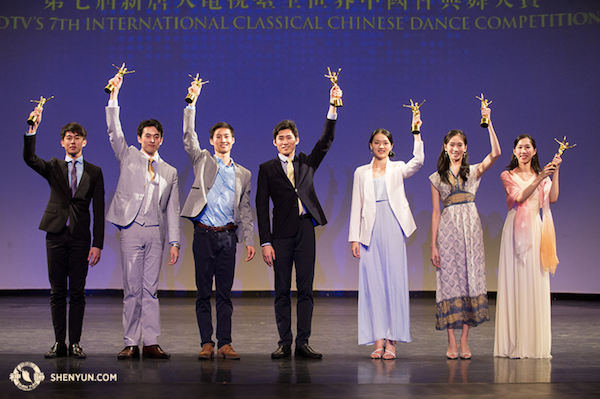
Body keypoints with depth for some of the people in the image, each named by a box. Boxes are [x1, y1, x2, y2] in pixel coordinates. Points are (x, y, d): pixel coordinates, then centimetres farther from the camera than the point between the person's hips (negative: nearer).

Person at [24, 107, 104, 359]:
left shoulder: (94, 173, 8)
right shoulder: (53, 167, 11)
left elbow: (98, 211, 4)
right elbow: (29, 158, -10)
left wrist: (98, 244, -4)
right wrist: (33, 129, -21)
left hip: (80, 238, -1)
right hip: (56, 236, 1)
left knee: (77, 292, 1)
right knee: (57, 292, 4)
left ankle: (75, 343, 7)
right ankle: (59, 343, 10)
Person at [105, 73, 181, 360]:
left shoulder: (169, 172, 15)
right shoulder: (128, 157, 11)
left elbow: (172, 209, 12)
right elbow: (114, 130, -1)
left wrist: (175, 241, 4)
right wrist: (114, 93, -9)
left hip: (156, 232, 2)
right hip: (132, 229, -2)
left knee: (151, 289, 3)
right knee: (132, 288, -1)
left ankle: (151, 342, 4)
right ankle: (131, 344, 4)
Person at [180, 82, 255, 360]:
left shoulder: (243, 174, 15)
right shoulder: (203, 161, 10)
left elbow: (245, 210, 13)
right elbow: (188, 136, -2)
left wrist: (249, 240, 4)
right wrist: (192, 102, -8)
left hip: (228, 236, 2)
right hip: (204, 233, -1)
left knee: (225, 292, 2)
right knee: (204, 292, 1)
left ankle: (225, 343, 4)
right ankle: (207, 343, 5)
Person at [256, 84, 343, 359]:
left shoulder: (307, 162, 12)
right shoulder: (267, 169, 6)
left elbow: (326, 140, 0)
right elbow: (261, 206, 1)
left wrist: (333, 107, -12)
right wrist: (265, 242, -7)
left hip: (306, 229, 2)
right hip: (282, 233, -1)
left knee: (306, 289, 1)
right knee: (282, 291, 2)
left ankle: (303, 343, 6)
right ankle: (284, 342, 9)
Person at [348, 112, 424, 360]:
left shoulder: (398, 169, 9)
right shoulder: (361, 173, 13)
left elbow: (418, 161, -12)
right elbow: (356, 206, 10)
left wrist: (416, 132, -19)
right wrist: (354, 238, 3)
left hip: (393, 230, -1)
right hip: (370, 232, 1)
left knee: (394, 282, -3)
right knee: (373, 283, -1)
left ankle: (392, 342, 0)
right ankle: (378, 342, 2)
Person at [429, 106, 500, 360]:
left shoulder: (474, 172, 11)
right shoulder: (437, 178, 11)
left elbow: (495, 153, -7)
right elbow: (435, 212, 7)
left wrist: (488, 123, -10)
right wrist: (433, 245, 1)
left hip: (471, 229, 0)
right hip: (447, 230, 0)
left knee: (470, 279, -2)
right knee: (449, 281, -4)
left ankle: (464, 341, 3)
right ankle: (451, 342, -1)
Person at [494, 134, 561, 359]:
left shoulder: (542, 175, 15)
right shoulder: (508, 176, 8)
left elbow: (552, 198, -3)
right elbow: (520, 197, -9)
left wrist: (555, 173, -6)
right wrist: (539, 178, -16)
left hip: (535, 230, 2)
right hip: (516, 230, -2)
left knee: (535, 283, 0)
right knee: (515, 282, -5)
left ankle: (535, 343, 5)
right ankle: (514, 343, -2)